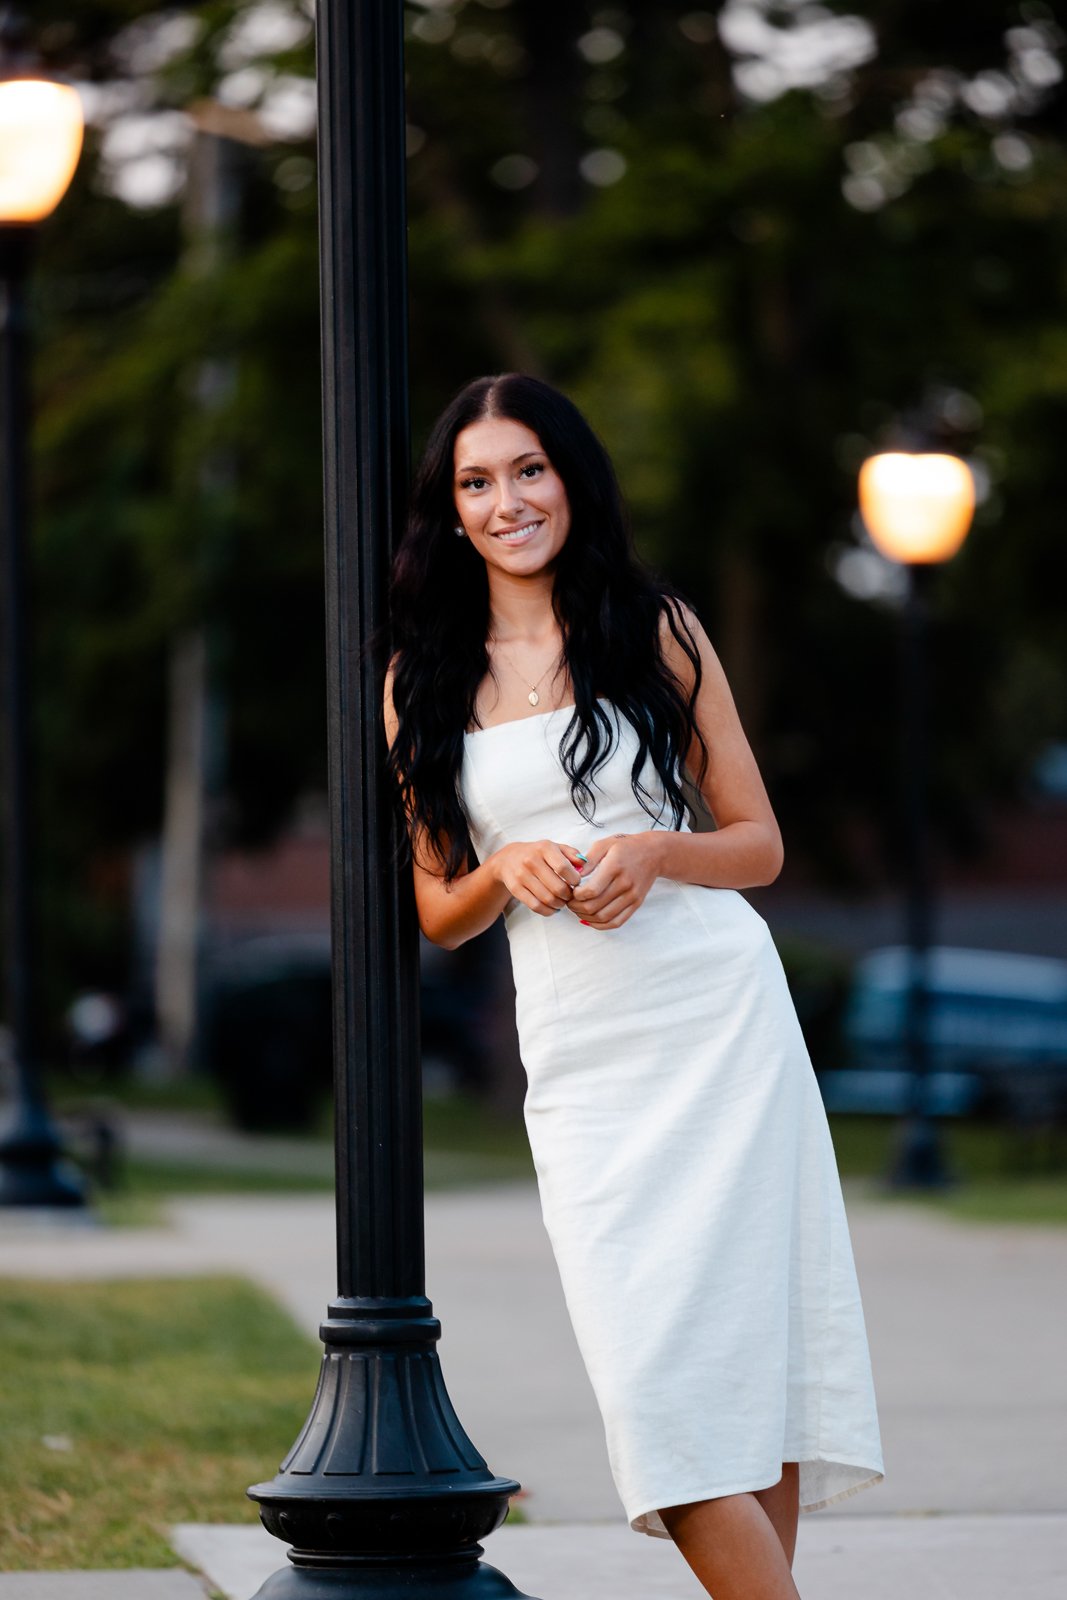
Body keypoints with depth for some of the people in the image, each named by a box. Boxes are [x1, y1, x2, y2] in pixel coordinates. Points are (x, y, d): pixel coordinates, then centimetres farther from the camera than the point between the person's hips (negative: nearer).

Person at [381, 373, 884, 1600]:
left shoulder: (656, 628, 7)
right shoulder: (423, 680, 11)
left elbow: (760, 844, 9)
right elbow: (437, 910, 14)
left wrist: (655, 854, -11)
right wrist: (507, 870, -8)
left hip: (717, 1007, -1)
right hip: (578, 1049, 1)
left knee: (742, 1337, -7)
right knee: (651, 1366, -10)